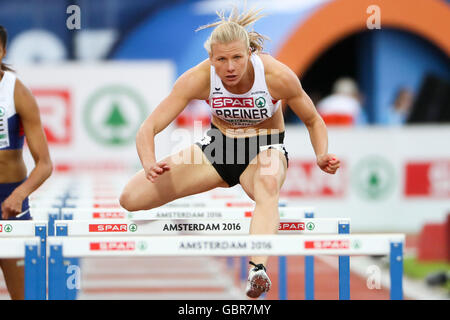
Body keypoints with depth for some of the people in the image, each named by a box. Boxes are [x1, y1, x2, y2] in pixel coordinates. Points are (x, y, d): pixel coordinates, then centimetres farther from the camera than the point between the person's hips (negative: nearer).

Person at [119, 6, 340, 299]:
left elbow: (314, 121, -5)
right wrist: (150, 164, -43)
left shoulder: (277, 75, -23)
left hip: (265, 150, -3)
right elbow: (148, 128, -21)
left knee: (268, 184, -44)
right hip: (217, 148, 3)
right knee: (131, 198, -12)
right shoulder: (199, 78, -22)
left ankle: (258, 270, -64)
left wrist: (322, 156, -26)